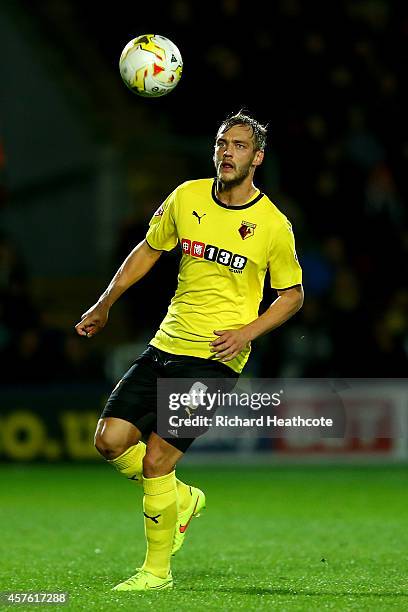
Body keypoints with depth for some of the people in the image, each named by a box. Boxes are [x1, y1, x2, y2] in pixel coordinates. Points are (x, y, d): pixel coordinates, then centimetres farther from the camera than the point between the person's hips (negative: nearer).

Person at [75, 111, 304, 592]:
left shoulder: (273, 224, -6)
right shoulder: (187, 197, 3)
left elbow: (292, 294, 5)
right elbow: (148, 249, 19)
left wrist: (246, 332, -10)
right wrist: (104, 306, 21)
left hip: (215, 359, -5)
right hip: (164, 347, 5)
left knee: (155, 462, -12)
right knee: (110, 440, -5)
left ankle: (157, 570, 5)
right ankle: (183, 499, 21)